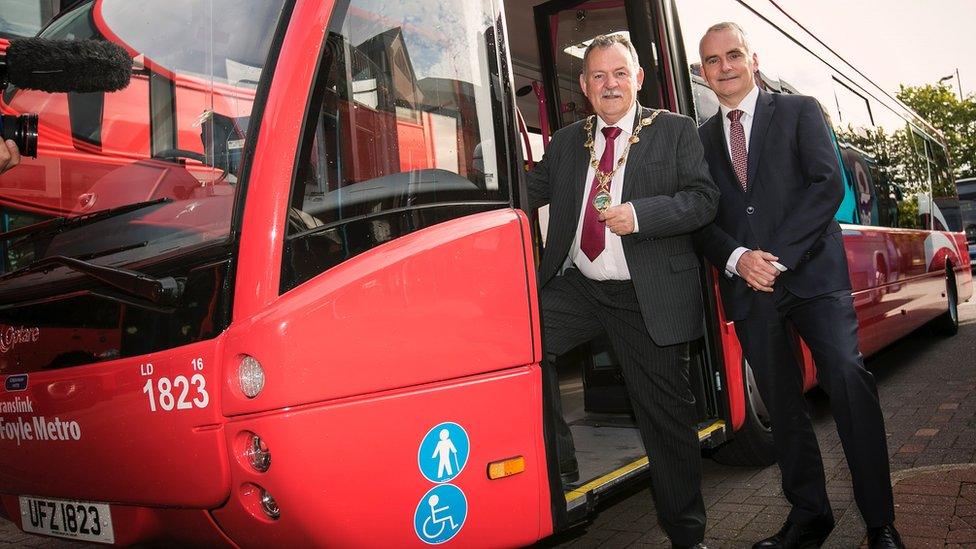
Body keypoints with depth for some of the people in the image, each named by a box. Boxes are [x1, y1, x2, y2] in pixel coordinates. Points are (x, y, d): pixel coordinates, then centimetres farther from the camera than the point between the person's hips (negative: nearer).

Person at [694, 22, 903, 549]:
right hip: (748, 287, 3)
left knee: (848, 378, -15)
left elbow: (828, 184, -5)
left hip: (812, 273, -2)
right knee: (781, 405, 7)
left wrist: (777, 257, -14)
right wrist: (737, 260, -12)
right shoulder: (701, 138, 15)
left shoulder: (799, 111, 8)